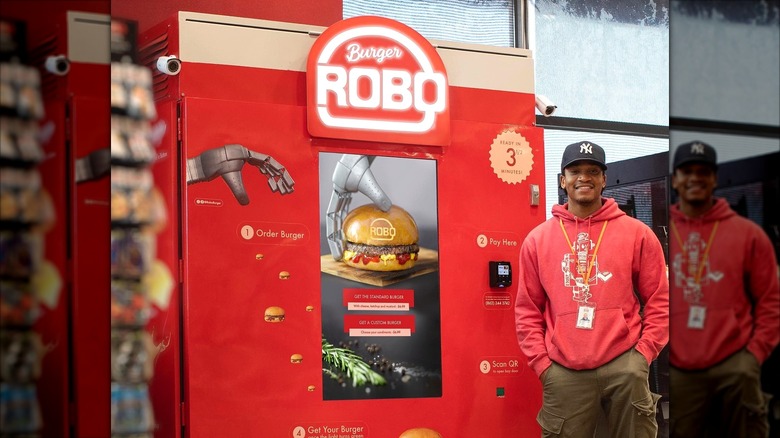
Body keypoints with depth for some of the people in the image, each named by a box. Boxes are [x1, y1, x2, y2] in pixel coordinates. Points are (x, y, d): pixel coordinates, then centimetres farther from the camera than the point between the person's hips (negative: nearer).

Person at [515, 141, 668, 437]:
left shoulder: (637, 234, 6)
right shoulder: (538, 240, 9)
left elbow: (659, 300, 7)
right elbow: (527, 310, 11)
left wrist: (643, 353, -2)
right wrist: (541, 362, 2)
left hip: (624, 366, -1)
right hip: (564, 373, 1)